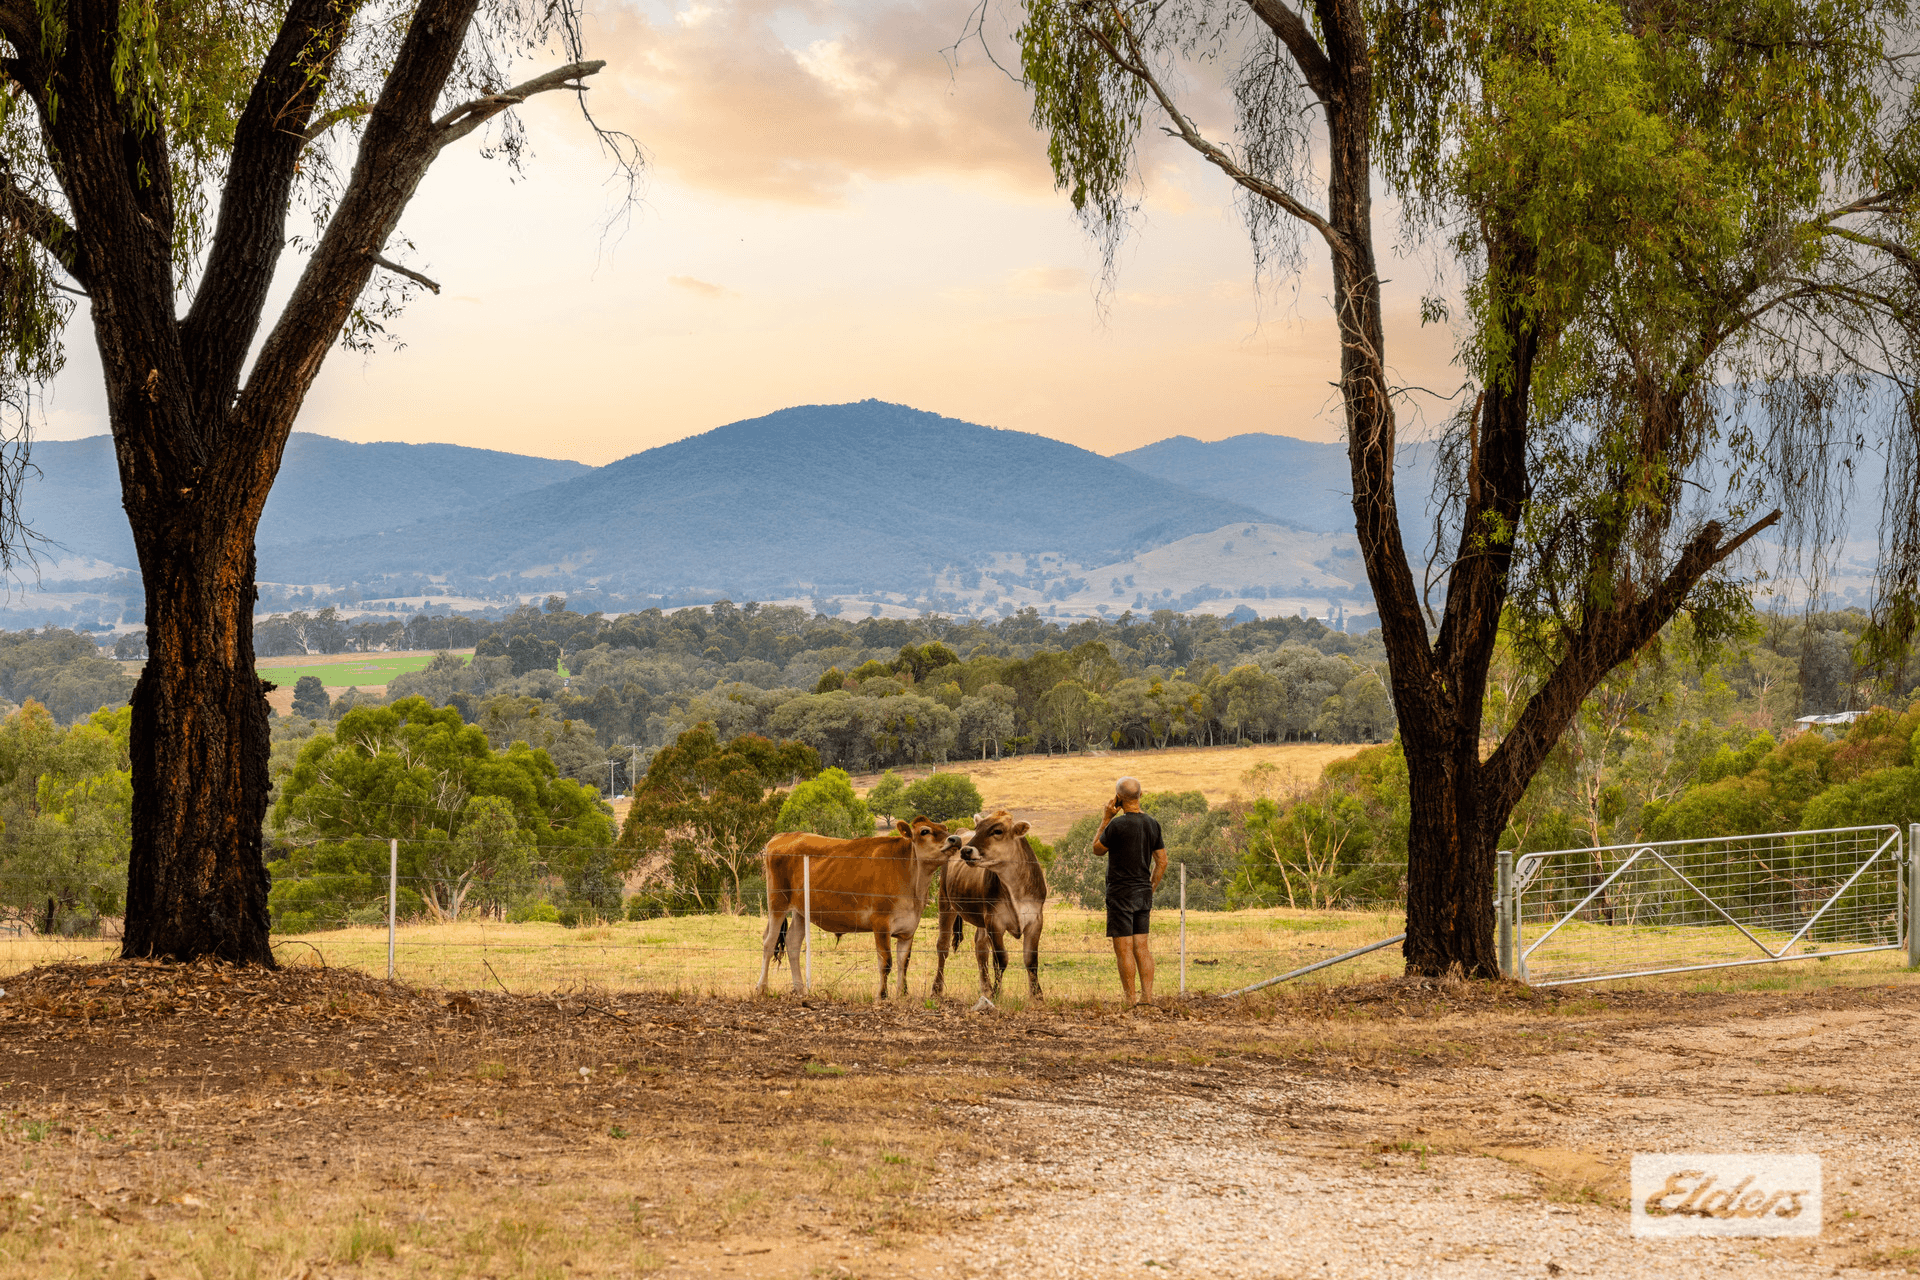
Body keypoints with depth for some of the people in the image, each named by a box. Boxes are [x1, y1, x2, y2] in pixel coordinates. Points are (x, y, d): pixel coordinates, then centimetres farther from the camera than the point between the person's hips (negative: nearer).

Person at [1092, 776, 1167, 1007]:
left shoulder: (1117, 825, -15)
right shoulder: (1152, 824, 7)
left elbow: (1098, 849, 0)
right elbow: (1162, 861, 11)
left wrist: (1106, 818, 2)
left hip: (1120, 894, -7)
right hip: (1143, 893, 7)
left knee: (1124, 949, -4)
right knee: (1141, 947, 10)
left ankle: (1130, 1001, -5)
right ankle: (1147, 996, 7)